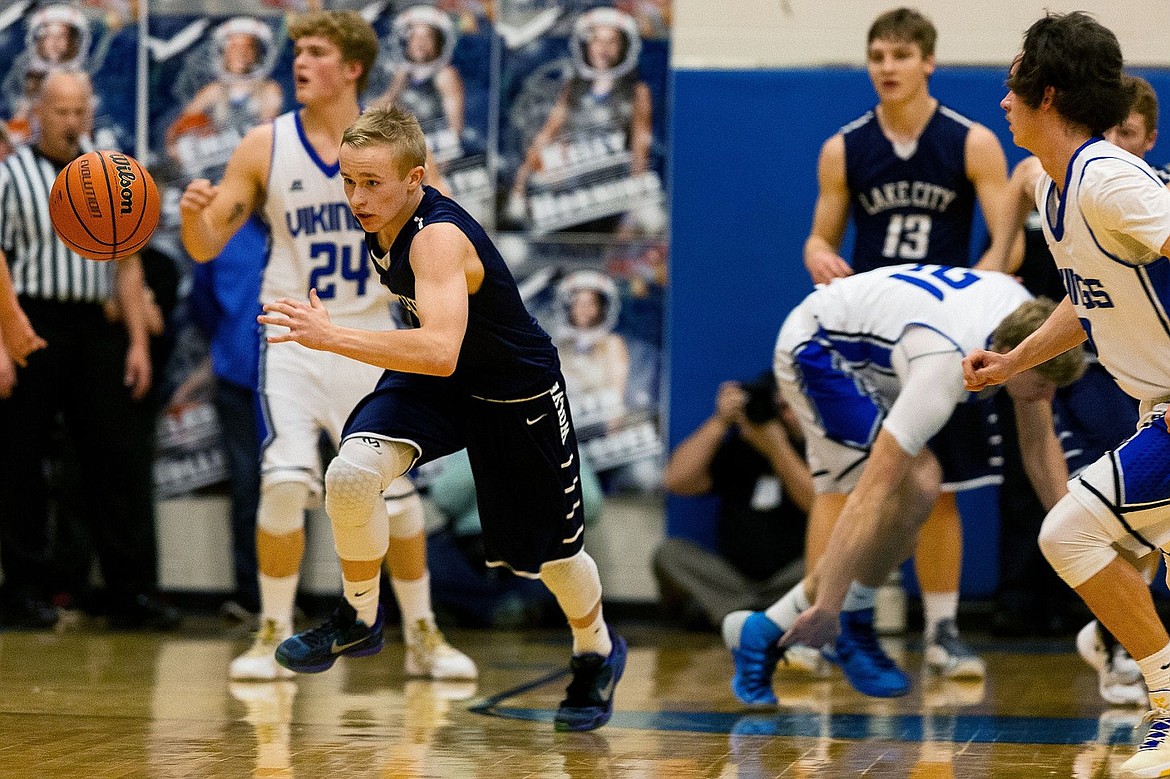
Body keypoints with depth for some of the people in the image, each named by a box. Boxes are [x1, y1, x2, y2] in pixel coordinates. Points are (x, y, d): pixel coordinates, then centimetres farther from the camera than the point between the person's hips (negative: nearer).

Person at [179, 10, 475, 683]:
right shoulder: (264, 146, -2)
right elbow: (206, 247, -3)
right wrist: (194, 214, -23)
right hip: (294, 338, -1)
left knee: (397, 490, 5)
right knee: (285, 481, -17)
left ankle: (423, 636, 22)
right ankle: (275, 635, -2)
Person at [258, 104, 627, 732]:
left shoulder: (438, 238, -36)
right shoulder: (382, 217, -12)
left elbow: (441, 352, -51)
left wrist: (333, 337, -58)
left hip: (516, 393, -6)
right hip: (431, 378, 6)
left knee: (548, 551, 11)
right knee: (349, 475, -22)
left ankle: (598, 653, 43)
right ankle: (359, 620, 1)